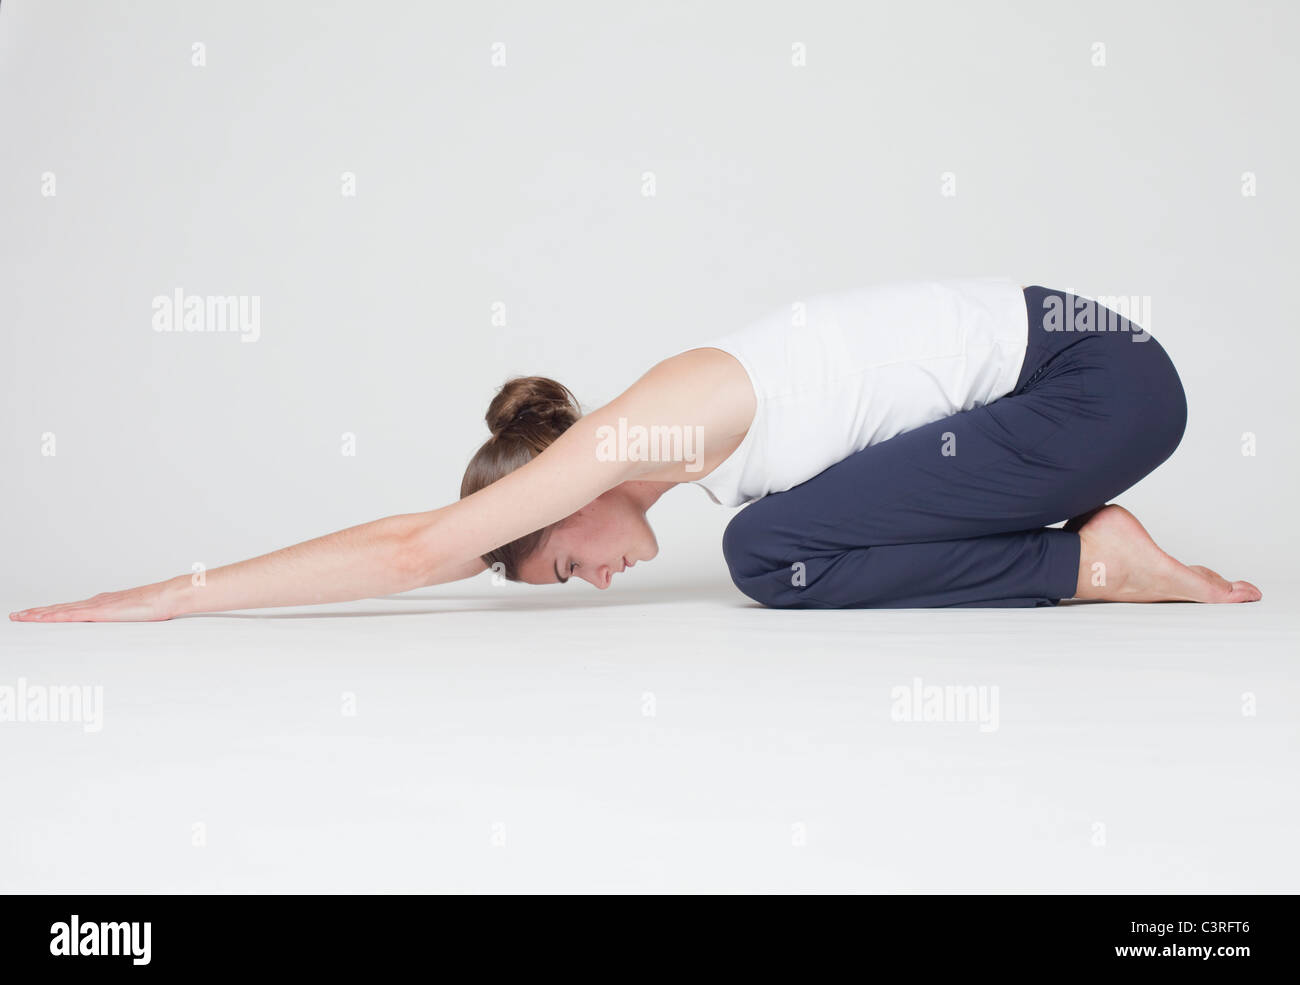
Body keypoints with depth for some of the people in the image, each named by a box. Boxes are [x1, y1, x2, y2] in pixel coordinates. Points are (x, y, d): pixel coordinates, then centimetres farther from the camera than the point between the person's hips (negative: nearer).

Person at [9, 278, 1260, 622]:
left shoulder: (642, 427, -18)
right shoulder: (659, 439, 8)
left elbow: (414, 555, -20)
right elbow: (421, 531, 17)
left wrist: (171, 597, -15)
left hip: (1097, 374, -9)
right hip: (1045, 361, 9)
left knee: (775, 551, -16)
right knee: (782, 545, 6)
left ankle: (1093, 560, -7)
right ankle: (1089, 550, 9)